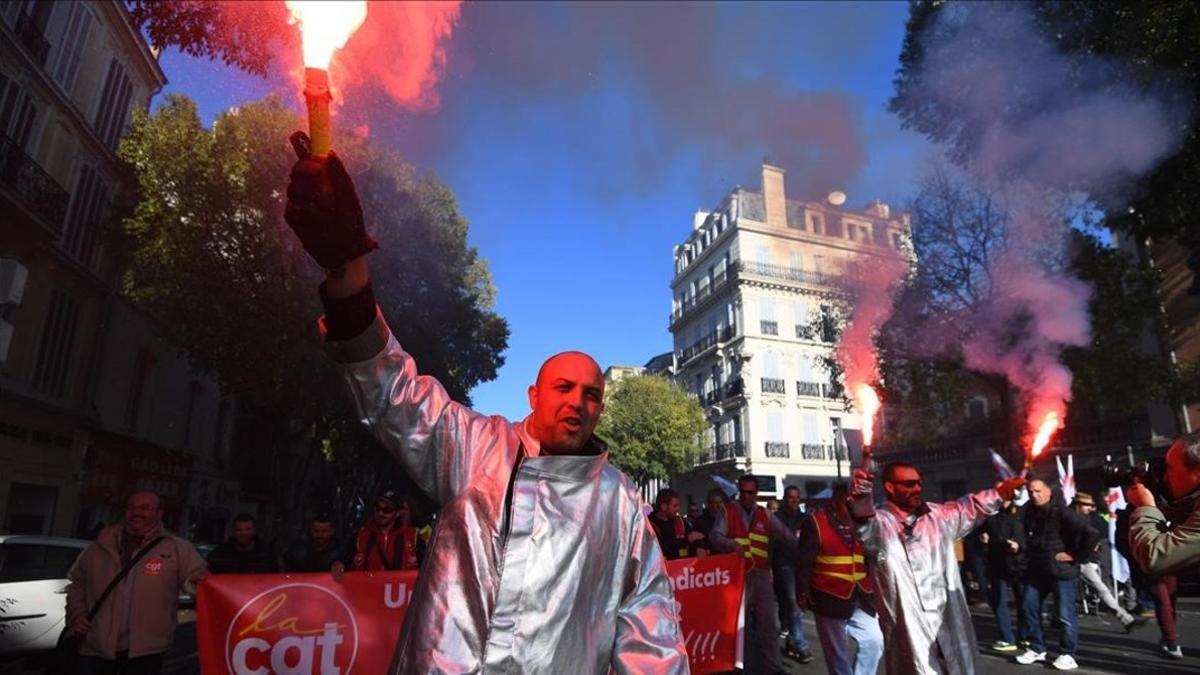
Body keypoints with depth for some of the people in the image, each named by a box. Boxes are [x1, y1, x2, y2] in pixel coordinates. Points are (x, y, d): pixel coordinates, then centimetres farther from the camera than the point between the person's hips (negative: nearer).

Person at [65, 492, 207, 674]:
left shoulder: (176, 548, -4)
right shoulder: (102, 545, 7)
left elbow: (198, 579, -9)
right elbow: (76, 582, 20)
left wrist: (200, 582, -31)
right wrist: (76, 613, 6)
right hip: (95, 646, 3)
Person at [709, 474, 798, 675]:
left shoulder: (765, 514, 9)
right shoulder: (727, 512, -2)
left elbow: (785, 536, 3)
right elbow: (715, 536, -13)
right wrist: (731, 545, -32)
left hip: (761, 574, 3)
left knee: (769, 622, 8)